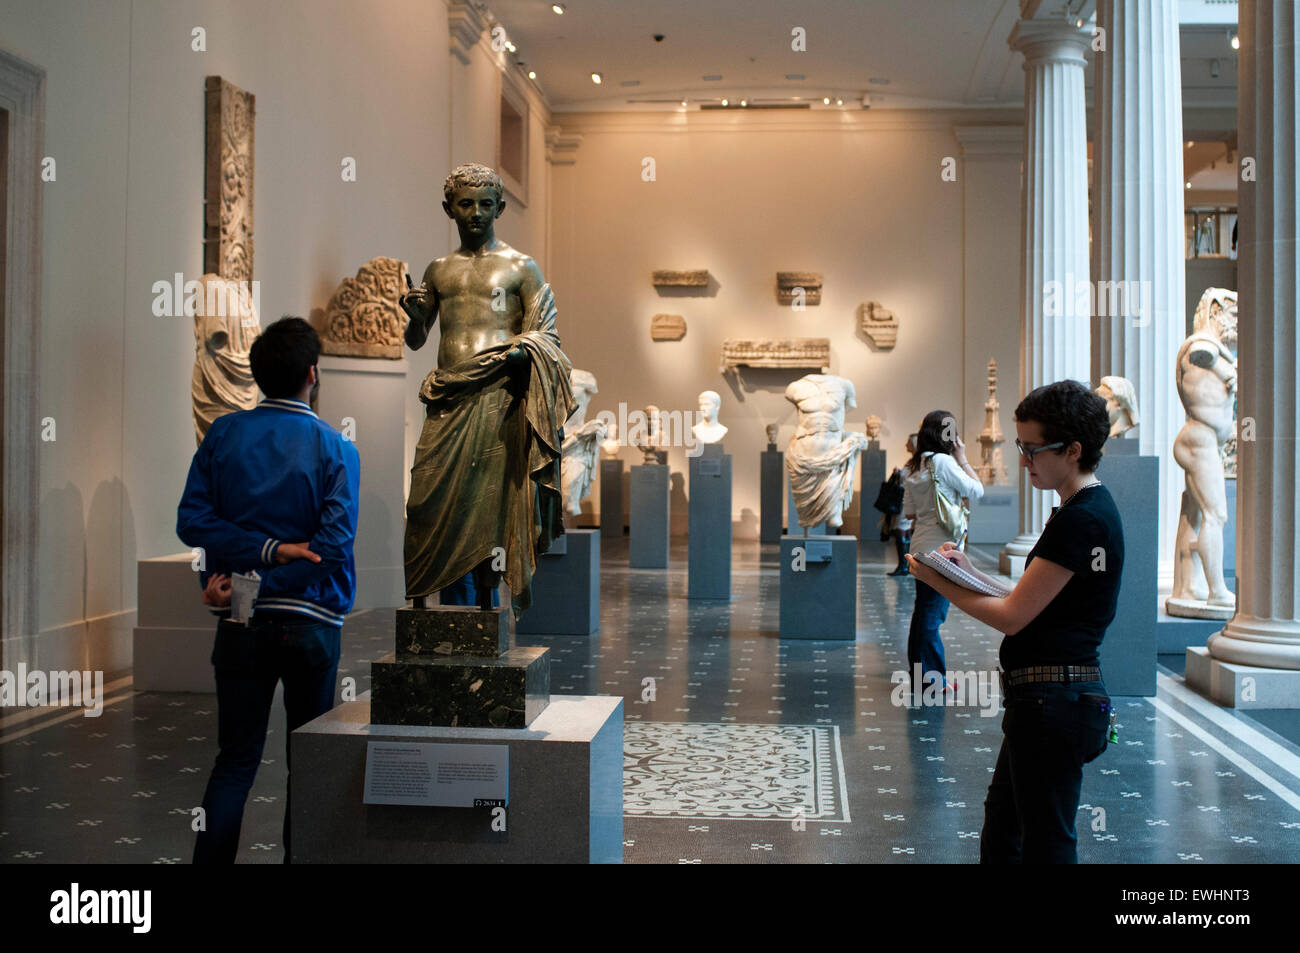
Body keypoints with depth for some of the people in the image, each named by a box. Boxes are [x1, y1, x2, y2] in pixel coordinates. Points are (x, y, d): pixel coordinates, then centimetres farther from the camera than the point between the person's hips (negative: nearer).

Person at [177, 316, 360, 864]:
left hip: (242, 625, 2)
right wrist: (267, 571, -14)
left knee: (235, 762, 8)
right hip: (311, 623, -2)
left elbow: (191, 520, -6)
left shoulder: (223, 434, 2)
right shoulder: (336, 449, -5)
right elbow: (333, 542, -15)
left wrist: (264, 549, -11)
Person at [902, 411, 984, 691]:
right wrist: (963, 459, -1)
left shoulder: (913, 468, 10)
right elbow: (976, 490, -7)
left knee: (923, 610, 14)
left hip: (919, 547, 8)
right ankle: (930, 678, 3)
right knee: (933, 613, -3)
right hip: (941, 547, -8)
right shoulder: (943, 462, -14)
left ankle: (918, 675, 22)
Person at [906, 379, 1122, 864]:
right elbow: (1033, 602, 16)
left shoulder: (1082, 520, -19)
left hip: (1053, 699, -11)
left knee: (1045, 846, 0)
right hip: (1043, 699, 11)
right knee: (999, 839, 19)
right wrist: (971, 573, 6)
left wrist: (939, 582, -5)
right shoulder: (1083, 508, 14)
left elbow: (1012, 616, -17)